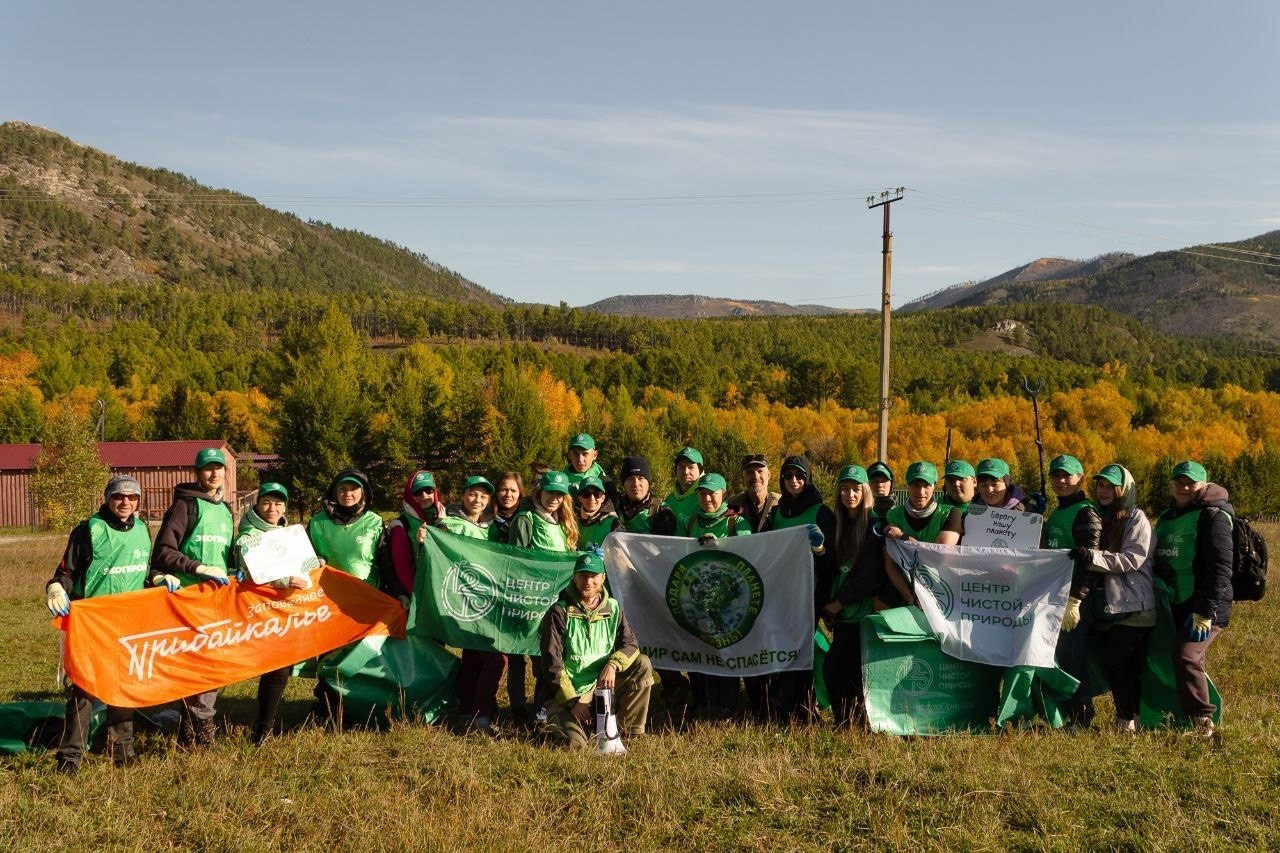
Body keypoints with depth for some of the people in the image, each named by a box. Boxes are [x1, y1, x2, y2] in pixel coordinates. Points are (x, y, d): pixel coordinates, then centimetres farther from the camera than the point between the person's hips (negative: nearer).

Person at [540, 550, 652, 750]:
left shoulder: (612, 608, 2)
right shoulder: (560, 612, -12)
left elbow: (630, 644, 1)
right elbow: (552, 663, -14)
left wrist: (613, 664, -21)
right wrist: (572, 701, -18)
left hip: (602, 683, 4)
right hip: (568, 692, -4)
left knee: (642, 664, -15)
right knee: (578, 744, -23)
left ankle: (631, 733, -6)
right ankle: (561, 717, 14)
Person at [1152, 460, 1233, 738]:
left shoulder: (1212, 516, -10)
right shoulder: (1167, 517, 16)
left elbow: (1220, 568, -18)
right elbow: (1159, 562, 25)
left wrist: (1205, 611, -23)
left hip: (1206, 606, -8)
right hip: (1175, 606, 8)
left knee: (1186, 656, -21)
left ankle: (1202, 722, -13)